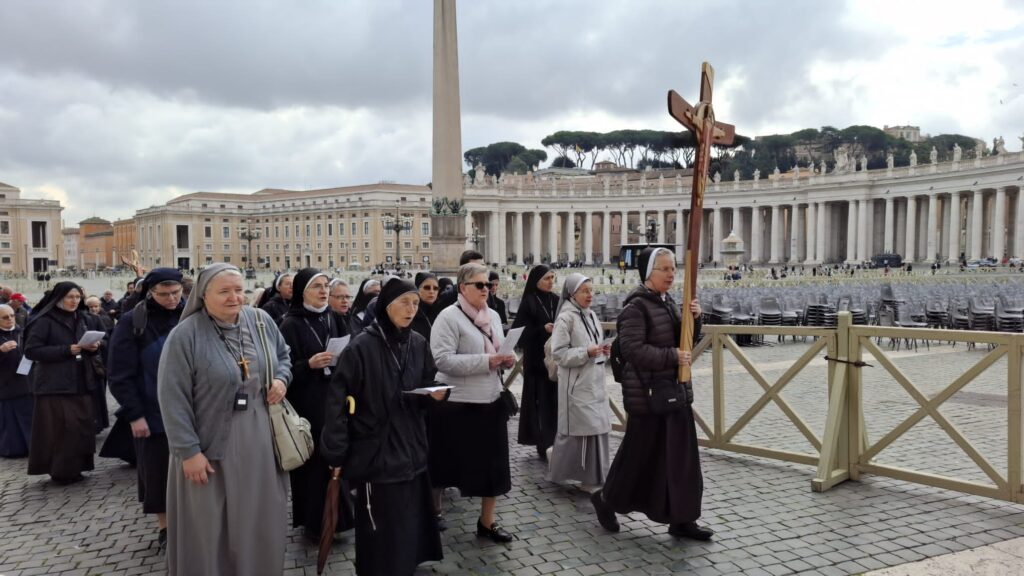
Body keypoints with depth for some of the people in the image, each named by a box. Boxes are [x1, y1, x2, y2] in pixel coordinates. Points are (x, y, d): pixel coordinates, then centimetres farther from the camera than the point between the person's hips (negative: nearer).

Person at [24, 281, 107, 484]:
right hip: (55, 385, -6)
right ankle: (61, 470, 6)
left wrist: (94, 347, -4)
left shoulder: (85, 319, 11)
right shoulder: (44, 321, -8)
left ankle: (75, 467, 18)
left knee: (82, 427, 6)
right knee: (60, 429, -6)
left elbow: (96, 342, 20)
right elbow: (31, 350, -13)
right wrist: (66, 350, -20)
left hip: (82, 383, 6)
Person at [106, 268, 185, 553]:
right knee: (158, 471, 8)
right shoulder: (132, 322, -7)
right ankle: (164, 526, 24)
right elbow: (120, 373, -7)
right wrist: (133, 414, -11)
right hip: (153, 414, -2)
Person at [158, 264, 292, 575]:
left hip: (261, 444, 5)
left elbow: (283, 355, 19)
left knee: (260, 521, 17)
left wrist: (281, 379, -3)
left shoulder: (261, 320, 1)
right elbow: (173, 399, -14)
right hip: (212, 447, -4)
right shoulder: (184, 335, -14)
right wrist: (189, 451, -16)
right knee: (212, 528, 9)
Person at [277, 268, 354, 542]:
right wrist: (309, 364, -26)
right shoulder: (291, 325, -10)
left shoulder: (330, 319, 10)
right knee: (312, 460, 0)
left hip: (331, 398, 6)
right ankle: (312, 521, 14)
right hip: (306, 404, -6)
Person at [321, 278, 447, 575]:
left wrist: (435, 394, -10)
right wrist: (336, 452, -14)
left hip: (411, 448, 6)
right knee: (383, 531, 2)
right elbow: (337, 399, -14)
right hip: (377, 451, -5)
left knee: (411, 523, 12)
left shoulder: (419, 344, 4)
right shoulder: (362, 347, -14)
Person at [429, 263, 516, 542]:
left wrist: (506, 360, -2)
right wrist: (486, 362, -24)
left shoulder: (493, 316, 10)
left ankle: (487, 522, 25)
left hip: (491, 402, 7)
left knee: (493, 464, 10)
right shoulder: (449, 317, -13)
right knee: (448, 463, 8)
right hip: (458, 404, -6)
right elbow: (442, 360, -22)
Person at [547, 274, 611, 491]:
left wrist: (603, 351, 3)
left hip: (595, 381, 8)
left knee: (598, 428, 11)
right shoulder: (566, 318, -13)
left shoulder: (591, 315, 11)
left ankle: (593, 477, 22)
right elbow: (558, 353, -17)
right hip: (577, 383, -8)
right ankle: (558, 470, 12)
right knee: (582, 429, -4)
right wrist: (586, 352, -23)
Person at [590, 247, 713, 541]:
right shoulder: (636, 306, -15)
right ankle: (606, 499, 27)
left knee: (681, 456, 9)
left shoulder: (669, 302, 10)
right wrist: (671, 356, -22)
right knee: (638, 454, 5)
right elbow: (632, 349, -23)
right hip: (648, 393, -8)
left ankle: (682, 519, 19)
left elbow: (687, 341, 14)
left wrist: (694, 319, -4)